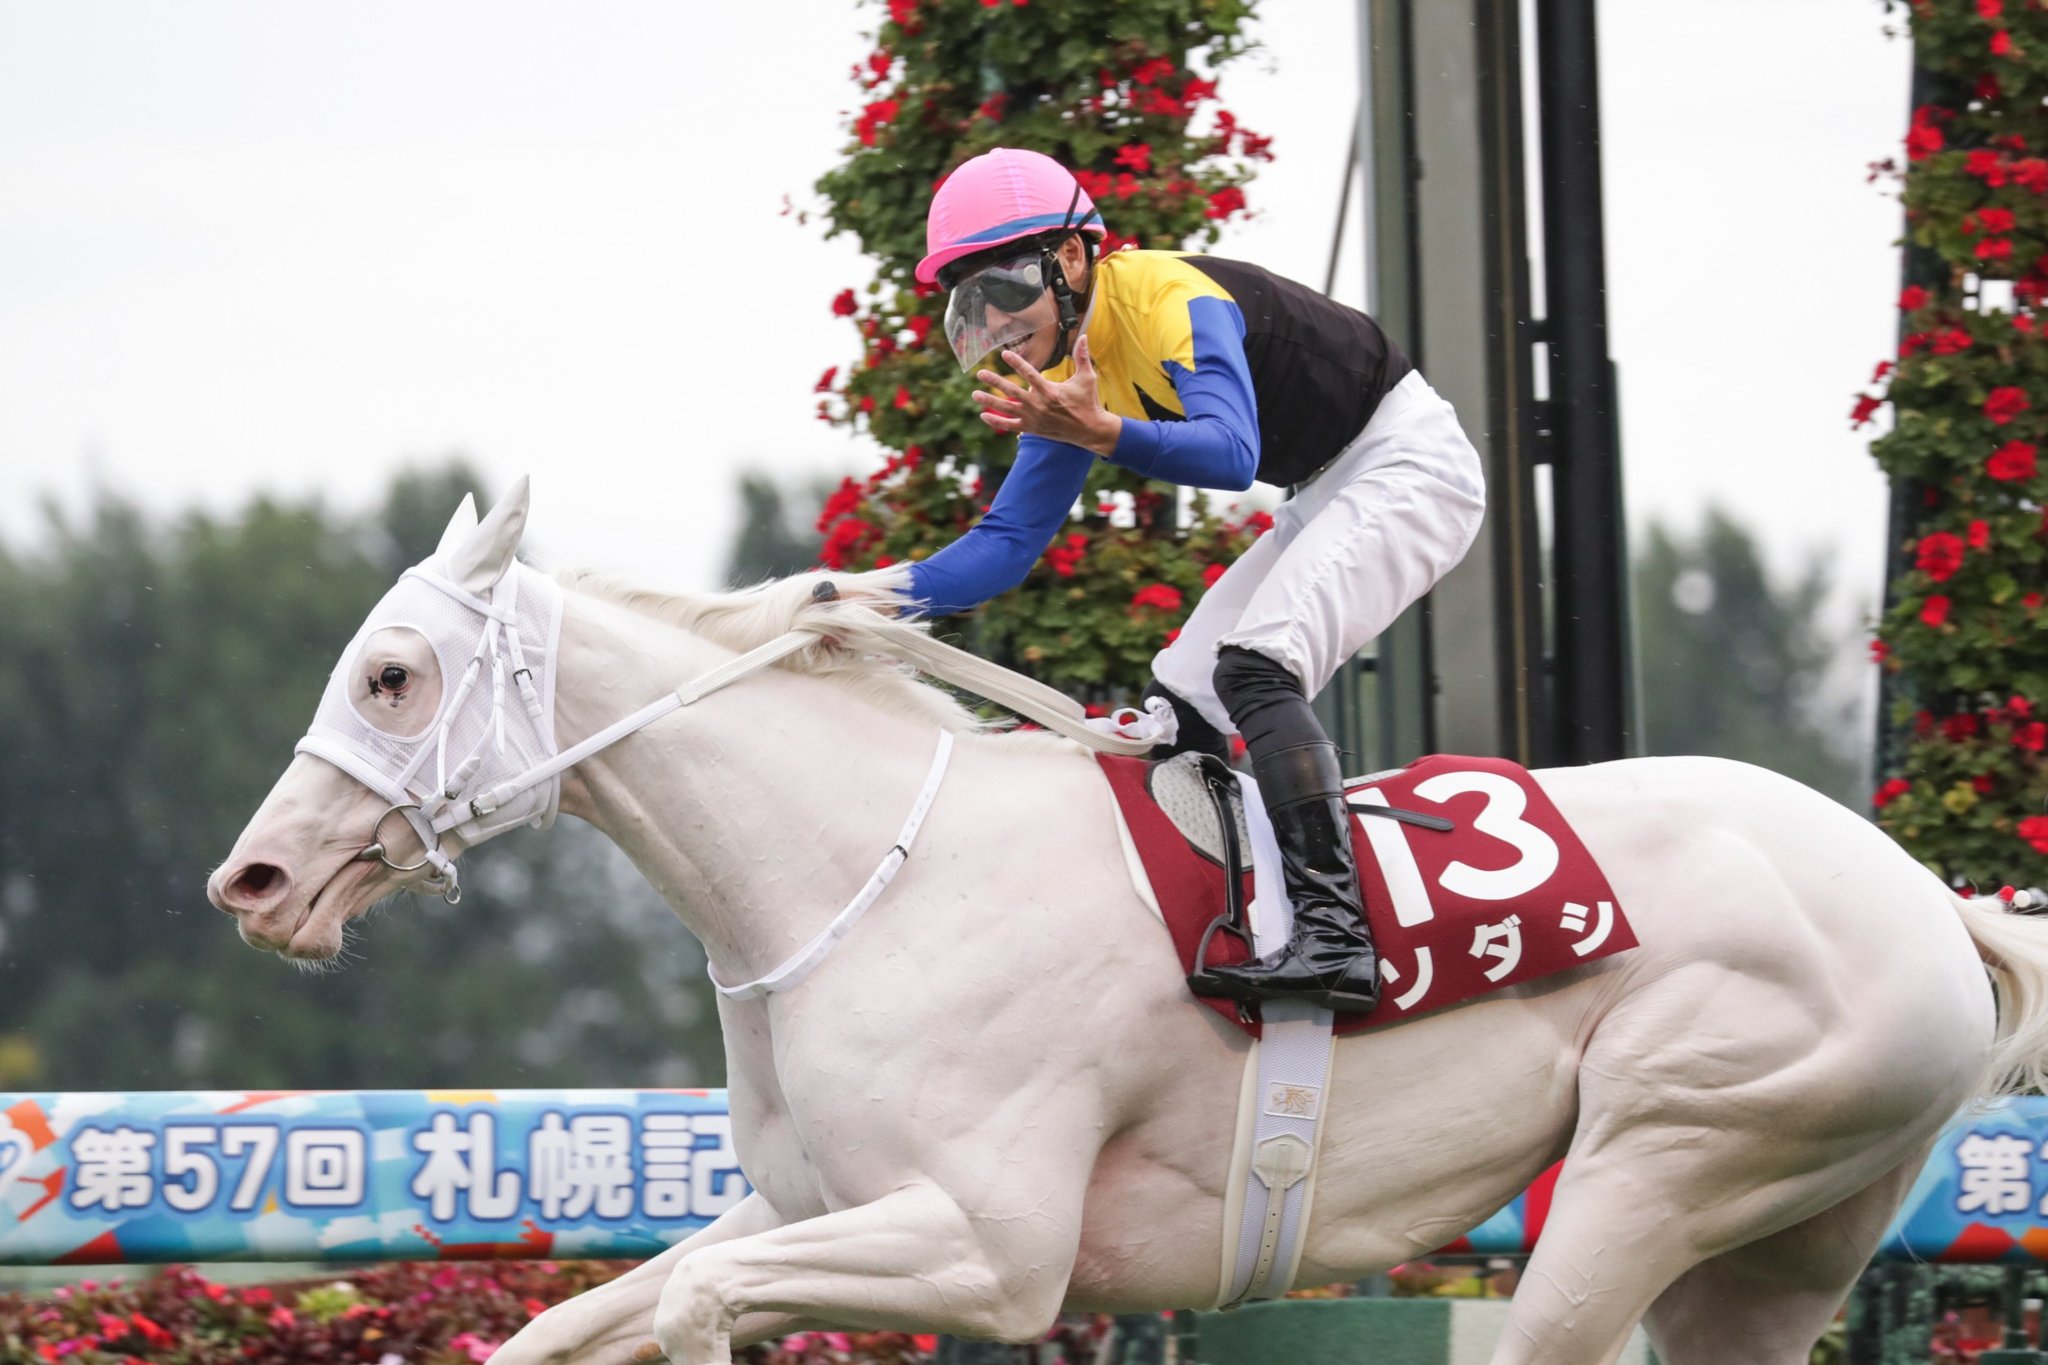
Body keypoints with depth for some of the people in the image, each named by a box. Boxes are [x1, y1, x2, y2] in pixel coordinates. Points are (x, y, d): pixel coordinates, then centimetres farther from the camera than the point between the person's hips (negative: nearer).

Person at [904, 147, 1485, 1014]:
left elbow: (1230, 453, -41)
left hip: (1410, 464, -10)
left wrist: (1099, 432, -56)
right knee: (1181, 699, 7)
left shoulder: (1170, 299, -25)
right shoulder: (1068, 371, 3)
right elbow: (1009, 541, 5)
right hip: (1332, 499, 10)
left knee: (1255, 668, -27)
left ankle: (1333, 930, -39)